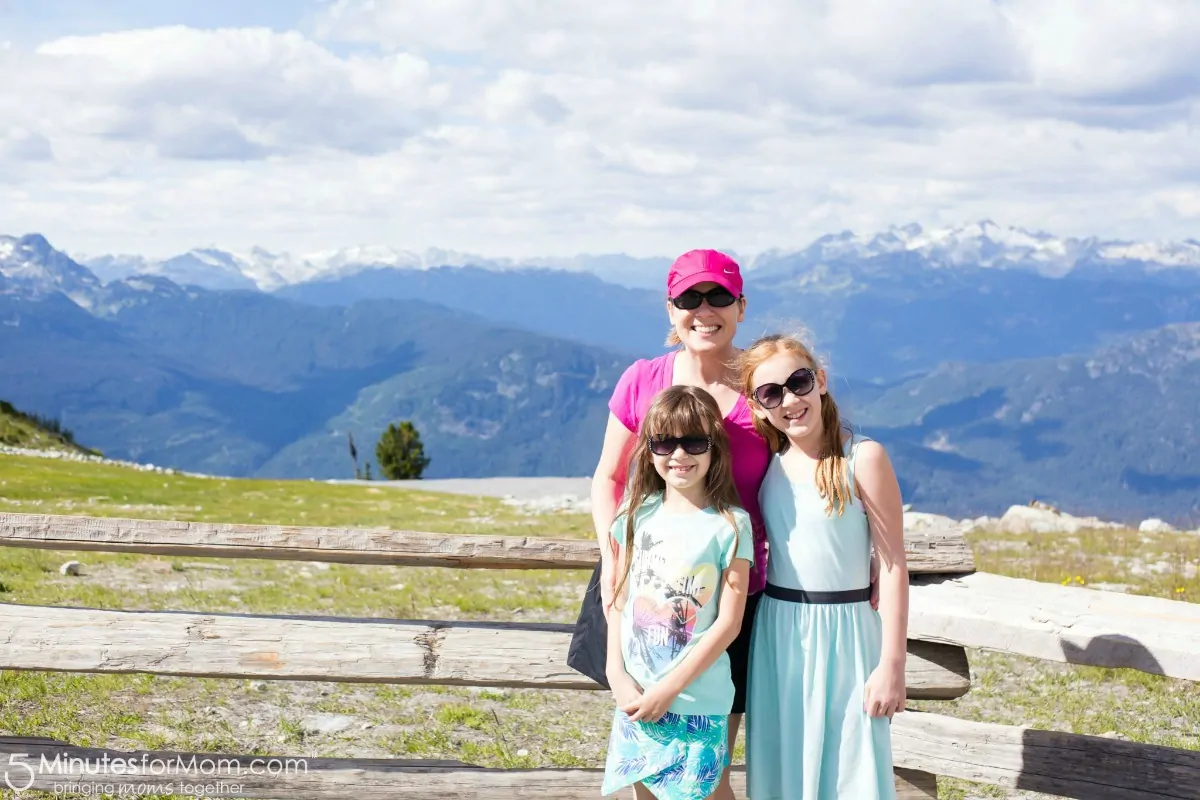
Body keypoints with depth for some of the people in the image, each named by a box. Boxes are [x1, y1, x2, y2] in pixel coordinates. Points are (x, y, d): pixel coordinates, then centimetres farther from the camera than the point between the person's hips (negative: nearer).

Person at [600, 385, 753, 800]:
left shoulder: (730, 524, -9)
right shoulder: (638, 514, 4)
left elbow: (729, 622, -11)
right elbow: (619, 599, 7)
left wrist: (669, 688, -13)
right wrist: (617, 675, -5)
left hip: (697, 700, -4)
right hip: (635, 696, 4)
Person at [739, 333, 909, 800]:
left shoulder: (862, 458, -11)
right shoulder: (767, 462, 4)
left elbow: (892, 566, -11)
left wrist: (892, 665, -12)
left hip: (843, 633, -5)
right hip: (775, 633, 5)